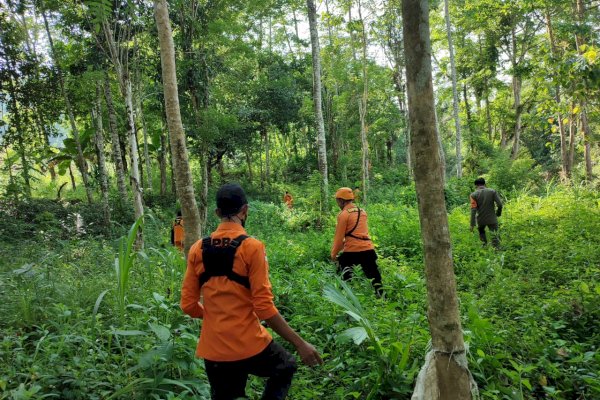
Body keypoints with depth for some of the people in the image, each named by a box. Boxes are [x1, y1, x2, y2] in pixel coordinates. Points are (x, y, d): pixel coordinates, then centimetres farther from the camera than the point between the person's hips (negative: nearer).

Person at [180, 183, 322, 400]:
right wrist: (300, 344, -9)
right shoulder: (251, 247, -14)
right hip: (249, 346, -4)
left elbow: (188, 305, 3)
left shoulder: (197, 249, 0)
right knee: (286, 367, 26)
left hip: (213, 351, 4)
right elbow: (264, 307, -17)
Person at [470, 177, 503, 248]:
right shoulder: (492, 191, -3)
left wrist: (472, 224, -12)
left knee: (481, 231, 29)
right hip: (492, 219, 0)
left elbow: (473, 210, -13)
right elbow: (500, 204, -8)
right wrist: (498, 213, 13)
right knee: (494, 235, 4)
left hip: (481, 220, 0)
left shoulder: (474, 195, -8)